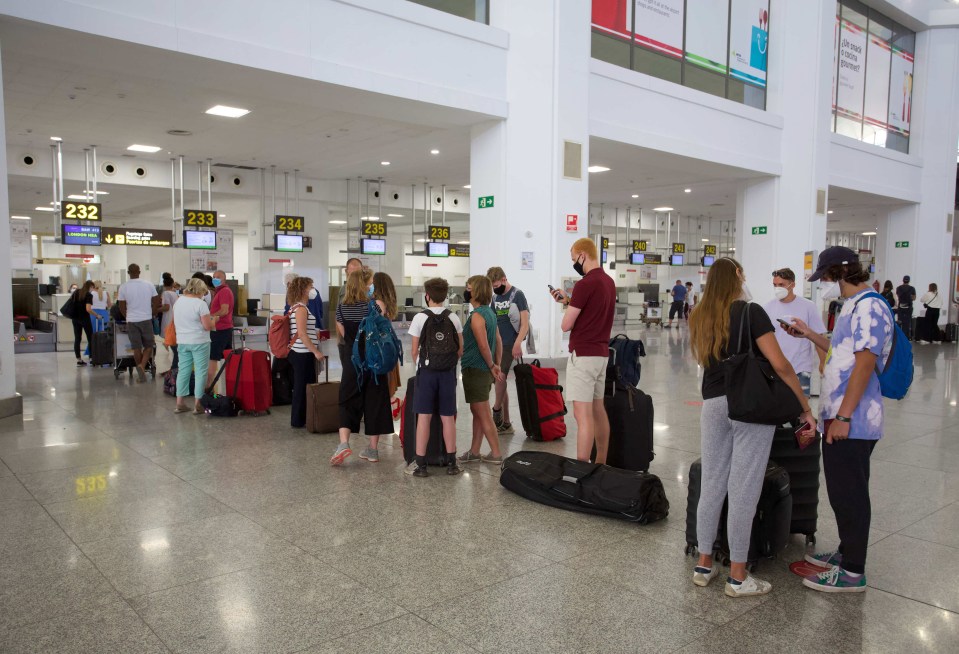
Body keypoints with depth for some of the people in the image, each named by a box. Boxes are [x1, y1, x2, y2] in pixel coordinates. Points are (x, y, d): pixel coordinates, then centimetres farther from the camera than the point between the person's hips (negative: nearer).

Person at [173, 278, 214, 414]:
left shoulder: (178, 302, 8)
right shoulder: (200, 304, -15)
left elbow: (175, 324, 16)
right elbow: (208, 326, -16)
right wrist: (213, 322, 3)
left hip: (182, 342, 7)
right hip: (199, 342, -7)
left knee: (183, 371, 11)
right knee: (200, 372, 0)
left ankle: (180, 403, 13)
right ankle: (198, 404, 1)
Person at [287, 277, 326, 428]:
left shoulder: (295, 307, 15)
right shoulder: (301, 308, -14)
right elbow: (302, 334, -21)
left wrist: (316, 335, 30)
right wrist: (316, 351, -19)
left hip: (298, 353, 10)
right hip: (303, 354, -10)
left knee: (302, 387, 14)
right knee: (304, 387, -3)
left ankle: (299, 420, 21)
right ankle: (299, 421, 4)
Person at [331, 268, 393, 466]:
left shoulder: (341, 307, -1)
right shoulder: (374, 305, -10)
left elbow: (343, 334, 9)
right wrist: (381, 312, 2)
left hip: (353, 362, 2)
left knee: (348, 402, 9)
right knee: (374, 402, 8)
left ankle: (343, 443, -11)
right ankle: (373, 449, 15)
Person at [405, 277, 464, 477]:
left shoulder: (420, 318, -5)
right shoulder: (453, 319, 3)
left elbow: (415, 351, -2)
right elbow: (460, 350, 5)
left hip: (427, 371, -2)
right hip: (448, 373, 2)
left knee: (424, 417, 1)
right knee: (448, 418, 8)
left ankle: (420, 464, 4)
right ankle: (451, 462, 14)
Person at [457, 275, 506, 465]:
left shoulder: (476, 315, -18)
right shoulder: (490, 312, 10)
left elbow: (483, 346, -21)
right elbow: (499, 340, 13)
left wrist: (492, 366, -8)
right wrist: (497, 365, 15)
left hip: (475, 370, -9)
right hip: (484, 370, 9)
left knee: (483, 414, 0)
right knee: (477, 411, 16)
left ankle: (496, 454, 7)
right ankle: (474, 451, 25)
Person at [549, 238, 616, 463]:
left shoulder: (585, 284, -17)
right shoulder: (609, 281, 12)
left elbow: (566, 325, -14)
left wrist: (567, 305, 5)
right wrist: (568, 300, 17)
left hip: (583, 355, -10)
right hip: (601, 353, 10)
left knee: (583, 415, -9)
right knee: (598, 410, 15)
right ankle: (601, 464, 24)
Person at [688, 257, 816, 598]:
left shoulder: (699, 318, 9)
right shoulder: (750, 312, -8)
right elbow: (779, 364, -12)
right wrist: (806, 407, -6)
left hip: (713, 405, 5)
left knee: (711, 486, 12)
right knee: (743, 491, 1)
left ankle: (704, 565, 22)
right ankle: (738, 577, 10)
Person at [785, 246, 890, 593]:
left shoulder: (869, 307, -16)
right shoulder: (852, 305, 15)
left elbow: (864, 362, -22)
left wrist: (844, 416, -23)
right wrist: (811, 335, 22)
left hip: (852, 421, -10)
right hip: (838, 416, 10)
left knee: (850, 494, 0)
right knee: (841, 491, 19)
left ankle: (852, 572, 11)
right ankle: (847, 552, 33)